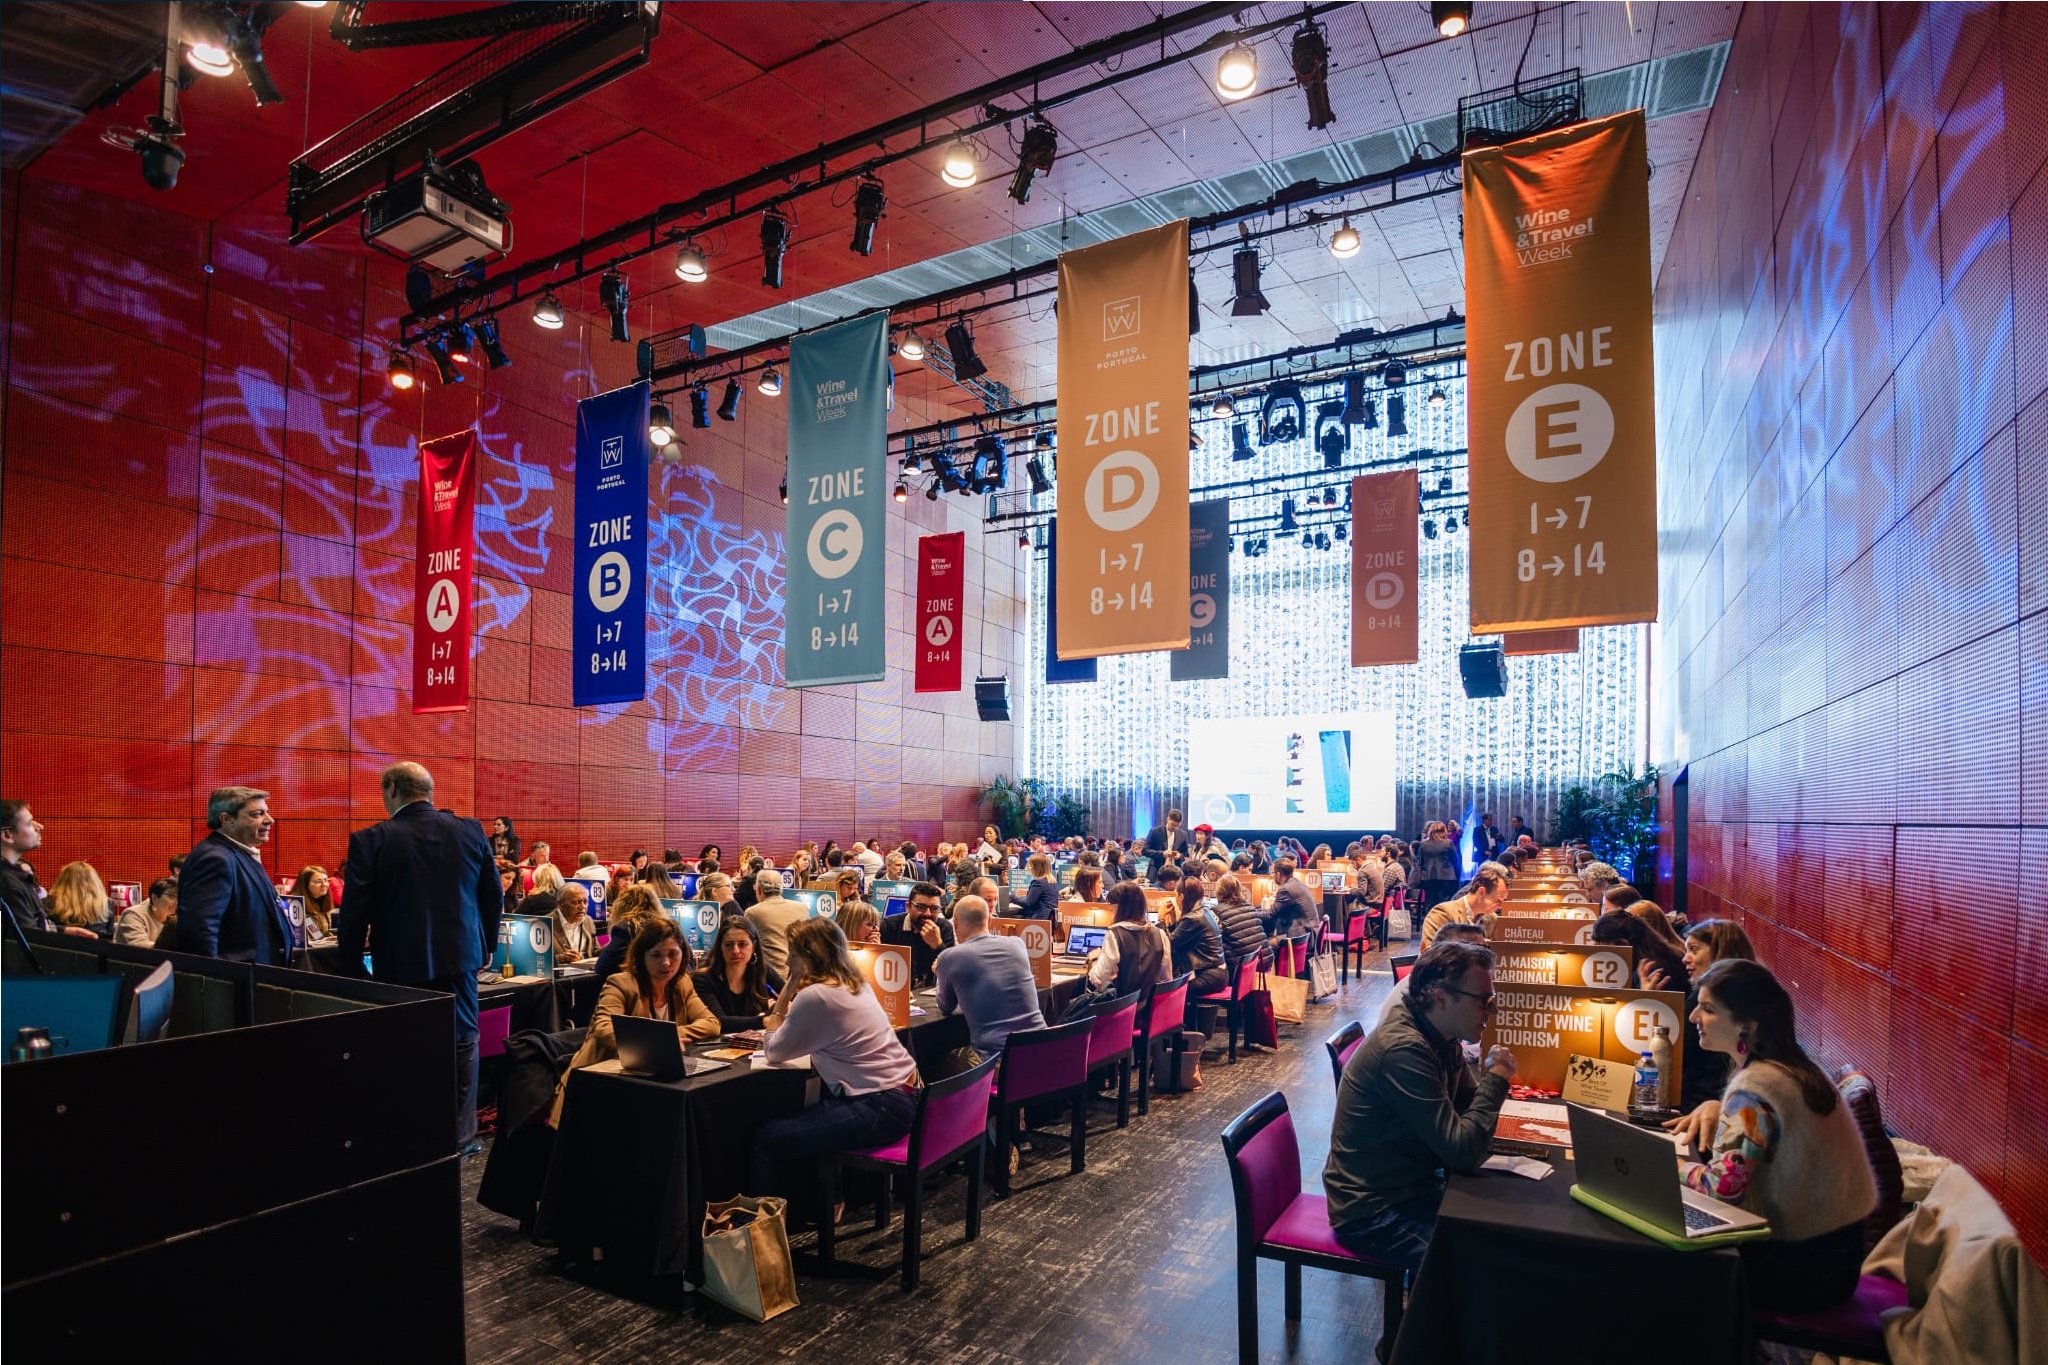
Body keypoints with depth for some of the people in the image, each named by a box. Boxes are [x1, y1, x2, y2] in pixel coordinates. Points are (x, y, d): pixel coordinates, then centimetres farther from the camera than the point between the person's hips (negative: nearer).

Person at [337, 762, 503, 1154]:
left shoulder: (370, 841, -9)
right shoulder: (470, 831, -2)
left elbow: (354, 914, -7)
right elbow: (493, 896, 5)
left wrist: (351, 969, 4)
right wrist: (487, 946, 17)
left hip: (401, 964, -2)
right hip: (460, 956, 2)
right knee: (462, 1043, 12)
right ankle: (462, 1136, 20)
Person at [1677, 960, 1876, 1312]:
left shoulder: (1752, 1088, -25)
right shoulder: (1796, 1066, 3)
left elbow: (1723, 1187, -27)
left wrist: (1677, 1167, -9)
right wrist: (1716, 1110, 5)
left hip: (1794, 1271, -8)